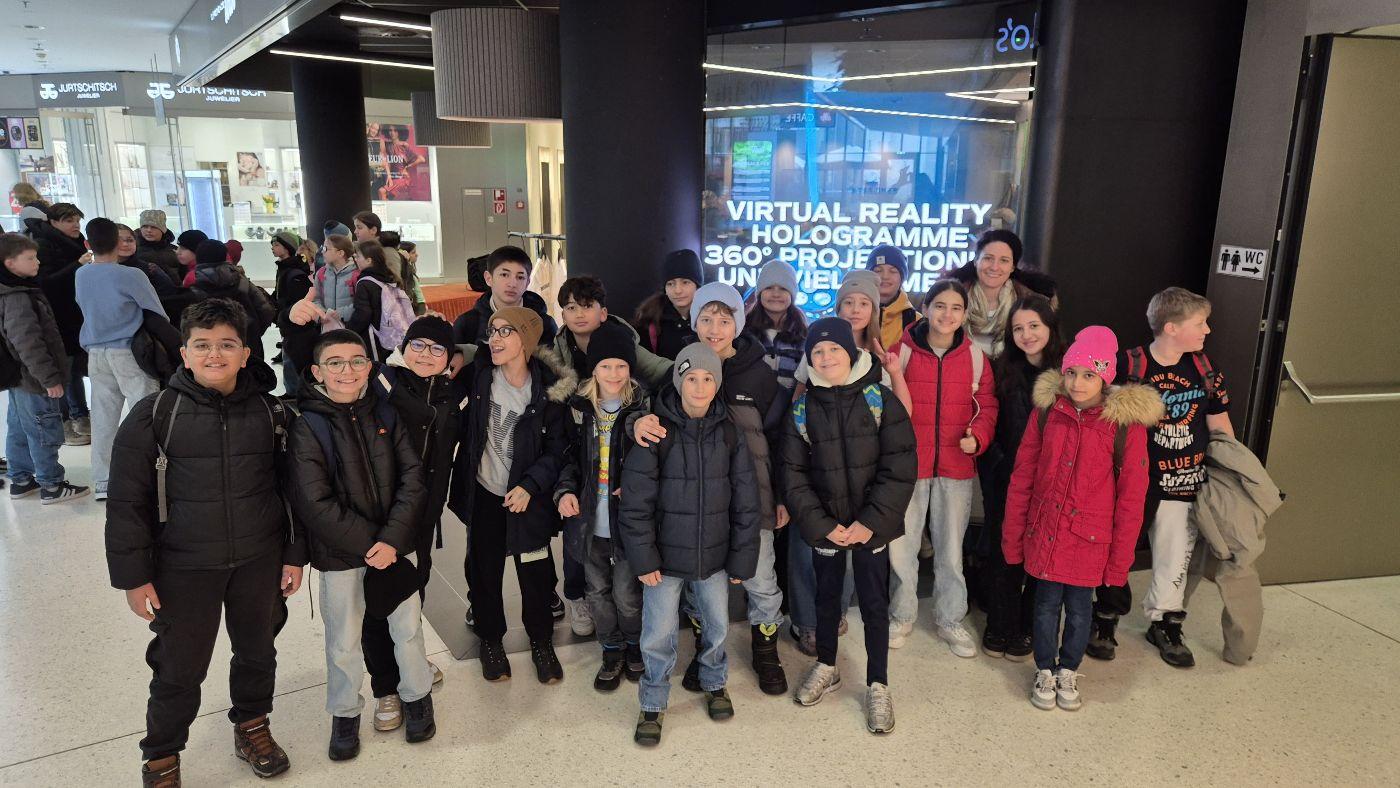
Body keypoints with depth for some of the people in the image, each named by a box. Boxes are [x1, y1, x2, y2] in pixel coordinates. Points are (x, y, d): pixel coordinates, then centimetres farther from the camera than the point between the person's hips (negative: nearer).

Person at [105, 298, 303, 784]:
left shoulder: (270, 413, -1)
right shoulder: (153, 415, -8)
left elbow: (291, 488, 5)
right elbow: (126, 502, -6)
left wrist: (294, 555, 5)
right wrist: (133, 575, -7)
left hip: (259, 561, 2)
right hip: (184, 566, -2)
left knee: (257, 652, 18)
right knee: (179, 668, 9)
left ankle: (252, 727, 43)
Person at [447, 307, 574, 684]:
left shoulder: (548, 388, -12)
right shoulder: (479, 372, -8)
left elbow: (557, 449, -8)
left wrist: (529, 487, -17)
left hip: (527, 496, -2)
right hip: (484, 493, 2)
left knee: (536, 574, 8)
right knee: (484, 571, 13)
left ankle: (541, 641, 31)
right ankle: (491, 640, 36)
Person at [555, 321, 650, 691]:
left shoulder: (642, 406, -8)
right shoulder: (579, 406, 1)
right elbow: (570, 455, 9)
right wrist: (565, 490, -7)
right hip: (588, 518, 3)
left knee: (626, 593, 7)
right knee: (597, 591, 15)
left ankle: (635, 645, 36)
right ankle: (612, 650, 37)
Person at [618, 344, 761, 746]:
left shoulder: (729, 433, -4)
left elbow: (746, 503, 1)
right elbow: (636, 503, -10)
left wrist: (741, 559, 0)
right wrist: (643, 559, -12)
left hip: (714, 556, 2)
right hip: (665, 556, -2)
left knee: (717, 626, 17)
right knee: (658, 634, 5)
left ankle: (715, 684, 45)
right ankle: (653, 705, 28)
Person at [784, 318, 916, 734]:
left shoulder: (881, 400, -8)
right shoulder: (802, 409, -2)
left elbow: (900, 469, -11)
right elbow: (794, 475, -1)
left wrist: (870, 522, -16)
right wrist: (821, 524, -11)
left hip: (871, 525, -2)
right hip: (825, 525, 2)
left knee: (874, 603, 6)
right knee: (827, 595, 18)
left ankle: (878, 685, 24)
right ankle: (826, 666, 40)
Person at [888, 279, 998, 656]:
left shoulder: (975, 356, 2)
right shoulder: (902, 350, -5)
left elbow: (986, 404, 7)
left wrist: (978, 435, -9)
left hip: (956, 468, 2)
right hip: (907, 465, -1)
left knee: (951, 548, 12)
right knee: (901, 546, 8)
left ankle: (950, 619, 32)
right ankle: (902, 615, 30)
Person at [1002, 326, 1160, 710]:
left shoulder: (1126, 423, -12)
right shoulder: (1047, 411, -6)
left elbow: (1131, 498, -7)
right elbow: (1022, 477, 1)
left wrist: (1120, 559, -5)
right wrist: (1012, 535, 2)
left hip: (1089, 539, -1)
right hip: (1044, 533, 1)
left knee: (1078, 608, 14)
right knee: (1046, 604, 14)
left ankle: (1068, 672, 38)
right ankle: (1044, 671, 35)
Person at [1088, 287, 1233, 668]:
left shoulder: (1203, 368, 3)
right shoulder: (1130, 365, -13)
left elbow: (1220, 425, 12)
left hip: (1183, 481, 4)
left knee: (1176, 555, 13)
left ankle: (1165, 623, 33)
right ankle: (1105, 621, 26)